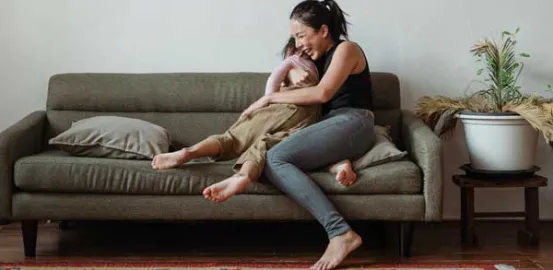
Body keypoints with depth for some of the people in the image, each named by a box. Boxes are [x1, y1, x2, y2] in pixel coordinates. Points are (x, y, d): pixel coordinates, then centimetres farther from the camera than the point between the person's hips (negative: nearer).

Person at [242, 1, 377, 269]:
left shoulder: (346, 49, 0)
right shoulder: (319, 57, 26)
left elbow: (322, 93, -13)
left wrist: (269, 98, -8)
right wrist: (293, 72, 12)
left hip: (352, 123, -8)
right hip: (334, 125, 8)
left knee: (275, 159, -28)